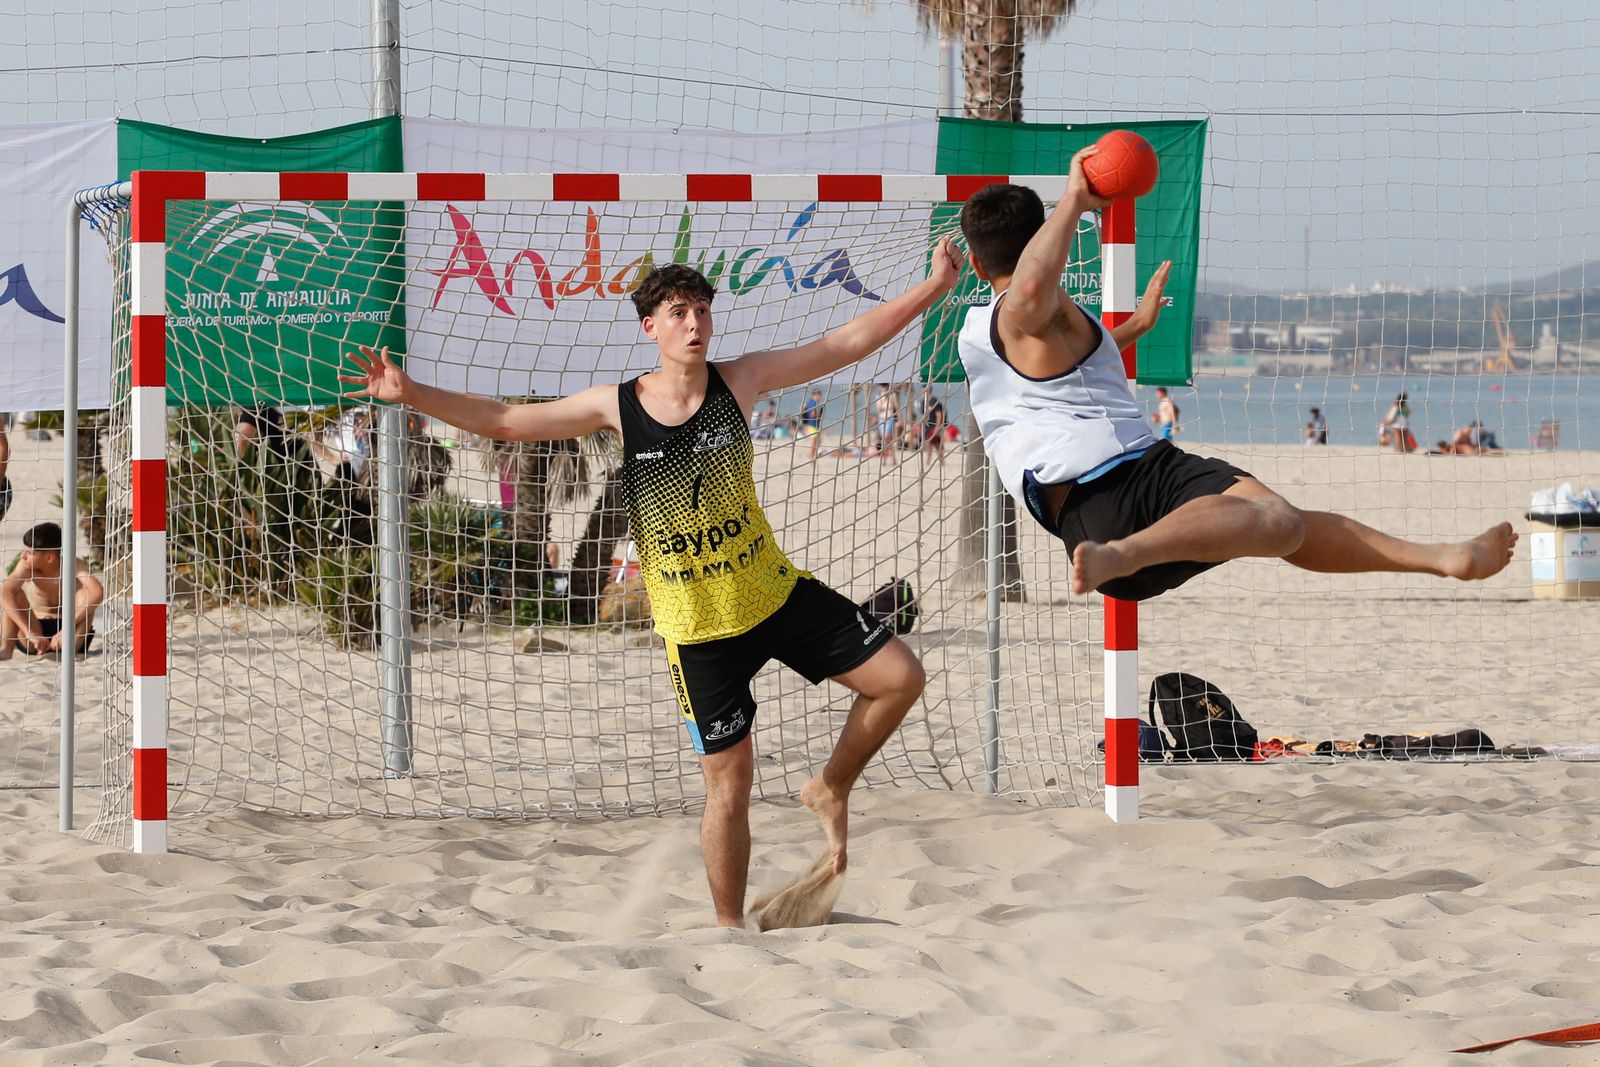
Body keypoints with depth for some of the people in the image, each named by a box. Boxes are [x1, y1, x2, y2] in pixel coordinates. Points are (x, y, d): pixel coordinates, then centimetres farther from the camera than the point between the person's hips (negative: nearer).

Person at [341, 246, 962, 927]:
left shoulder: (740, 381, -3)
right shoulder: (617, 406, -5)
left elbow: (848, 343, -3)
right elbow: (504, 421, -1)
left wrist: (934, 286, -8)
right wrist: (410, 394, -10)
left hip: (777, 593, 2)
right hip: (697, 627, -2)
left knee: (899, 677, -6)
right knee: (728, 782, 0)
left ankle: (830, 792, 18)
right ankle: (730, 925, 16)